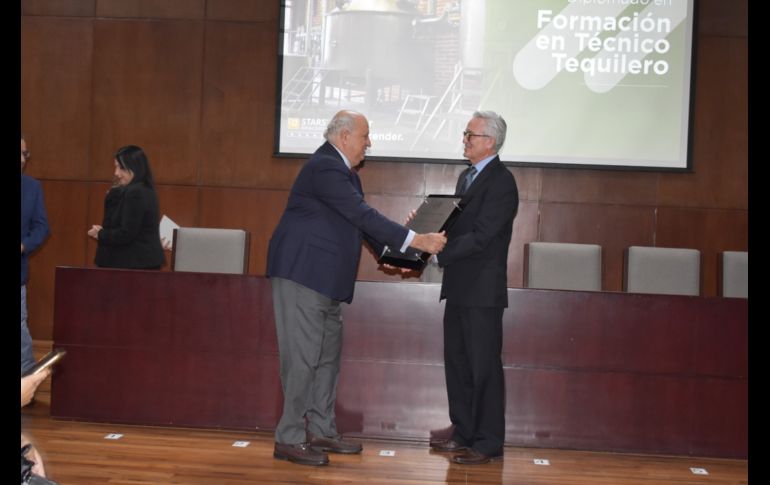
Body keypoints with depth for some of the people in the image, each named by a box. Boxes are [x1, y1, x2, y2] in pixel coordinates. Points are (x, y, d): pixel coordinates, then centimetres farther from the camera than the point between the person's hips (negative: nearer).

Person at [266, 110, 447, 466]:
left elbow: (360, 219, 16)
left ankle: (322, 432, 23)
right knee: (302, 356, -7)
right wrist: (416, 240, -24)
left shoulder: (343, 170, 16)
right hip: (302, 273, -11)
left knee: (328, 356, 14)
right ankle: (289, 439, 0)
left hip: (325, 279, 11)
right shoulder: (325, 167, -17)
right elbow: (363, 215, -24)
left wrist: (391, 253, 4)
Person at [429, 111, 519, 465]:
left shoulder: (501, 182, -14)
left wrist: (438, 254, -24)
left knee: (484, 367, -1)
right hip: (458, 287, 9)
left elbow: (480, 236, -22)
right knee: (457, 363, 15)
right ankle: (464, 434, 27)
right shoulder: (467, 176, 15)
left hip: (482, 290, -9)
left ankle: (488, 444, 10)